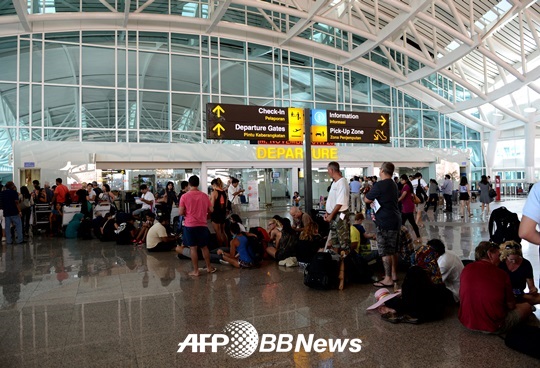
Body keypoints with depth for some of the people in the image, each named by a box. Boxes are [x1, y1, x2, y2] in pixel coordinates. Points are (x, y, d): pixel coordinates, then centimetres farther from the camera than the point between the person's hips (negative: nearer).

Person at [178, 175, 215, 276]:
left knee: (193, 248, 4)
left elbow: (181, 212, -10)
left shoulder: (184, 196, -9)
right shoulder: (204, 196, -1)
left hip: (190, 225, -3)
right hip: (202, 225, 3)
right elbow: (211, 210, 5)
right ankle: (209, 267, 25)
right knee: (204, 247, 16)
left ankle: (195, 271, 9)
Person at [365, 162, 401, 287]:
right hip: (395, 220, 9)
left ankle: (388, 279, 0)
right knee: (393, 250, 17)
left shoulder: (379, 185, -16)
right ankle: (394, 274, 27)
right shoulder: (393, 185, 13)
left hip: (385, 222, -9)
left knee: (385, 251, -4)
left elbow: (367, 200, -8)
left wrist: (365, 194, 12)